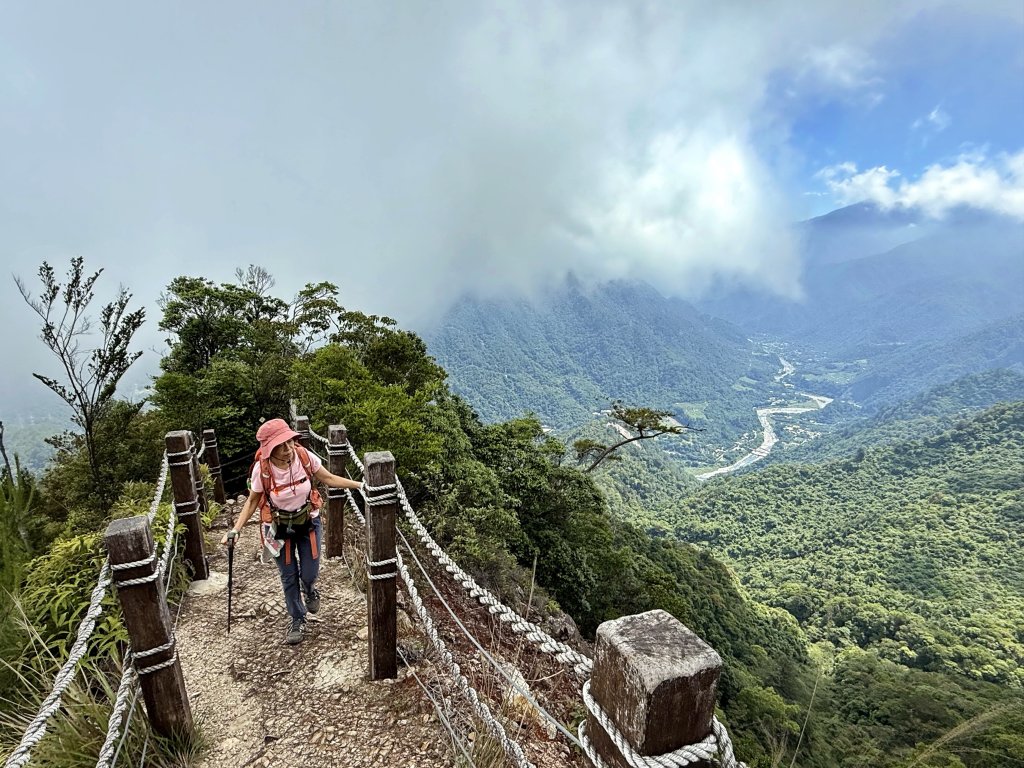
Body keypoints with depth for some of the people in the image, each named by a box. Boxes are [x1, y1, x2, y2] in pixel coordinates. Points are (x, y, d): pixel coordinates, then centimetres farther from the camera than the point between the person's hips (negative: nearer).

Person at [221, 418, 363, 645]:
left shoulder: (304, 456, -22)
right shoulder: (262, 469, -24)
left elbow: (329, 479, -8)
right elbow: (252, 501, -8)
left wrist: (360, 484, -13)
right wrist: (235, 530, -16)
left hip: (308, 522, 1)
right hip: (280, 528, -1)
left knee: (309, 574, 4)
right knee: (289, 577, 11)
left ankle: (309, 589, 43)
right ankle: (298, 621, 35)